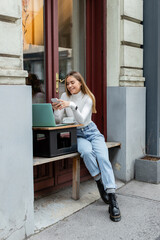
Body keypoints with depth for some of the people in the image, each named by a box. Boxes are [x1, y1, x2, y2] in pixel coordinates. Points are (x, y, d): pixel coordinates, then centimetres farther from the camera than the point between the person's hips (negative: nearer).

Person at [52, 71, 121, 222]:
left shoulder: (88, 97, -5)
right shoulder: (65, 96, 3)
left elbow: (83, 120, -18)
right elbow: (58, 121, 1)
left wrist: (72, 105, -32)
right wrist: (56, 110, -20)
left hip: (91, 131, -1)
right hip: (76, 134, 1)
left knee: (103, 157, -28)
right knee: (86, 152, -35)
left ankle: (112, 200, -33)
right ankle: (100, 183, -16)